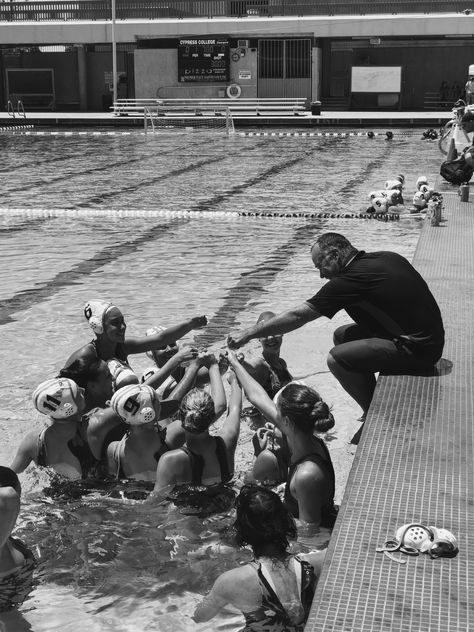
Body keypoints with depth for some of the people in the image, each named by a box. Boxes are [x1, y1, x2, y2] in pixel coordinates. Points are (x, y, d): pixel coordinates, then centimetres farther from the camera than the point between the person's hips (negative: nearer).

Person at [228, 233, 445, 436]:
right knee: (342, 336, 15)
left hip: (418, 348, -10)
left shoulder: (350, 279, -15)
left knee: (337, 359, -14)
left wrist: (248, 334, -5)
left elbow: (298, 316, -11)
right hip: (427, 334, 10)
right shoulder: (385, 257, 7)